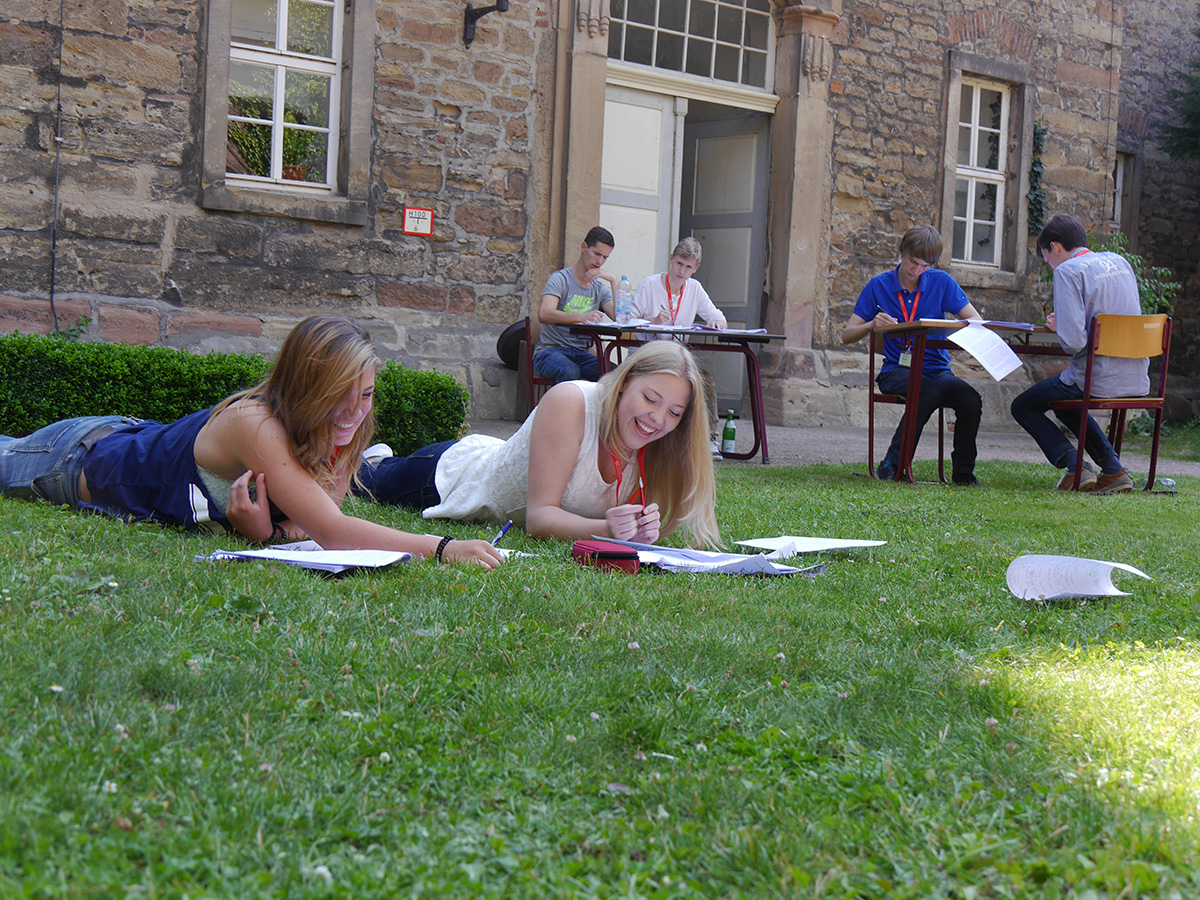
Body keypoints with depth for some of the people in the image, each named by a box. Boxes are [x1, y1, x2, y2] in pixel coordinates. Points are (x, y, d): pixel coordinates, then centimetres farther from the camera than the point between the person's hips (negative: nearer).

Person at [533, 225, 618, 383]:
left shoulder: (600, 289, 16)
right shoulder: (560, 279, -2)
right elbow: (544, 315, -21)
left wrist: (613, 281, -4)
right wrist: (582, 317, -36)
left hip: (582, 355, 5)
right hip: (550, 351, -5)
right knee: (570, 373, -39)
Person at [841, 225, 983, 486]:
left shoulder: (941, 282, 6)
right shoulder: (879, 286, 4)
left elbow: (977, 323, 2)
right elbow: (847, 335, 5)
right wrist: (872, 325, -17)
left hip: (937, 369, 2)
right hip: (896, 370, -2)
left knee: (971, 398, -29)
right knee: (930, 391, -37)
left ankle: (963, 471, -9)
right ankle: (893, 464, -27)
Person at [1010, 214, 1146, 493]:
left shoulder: (1068, 271, -12)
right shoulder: (1119, 261, 12)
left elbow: (1074, 341, -22)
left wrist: (1058, 327, 1)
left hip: (1098, 380, -8)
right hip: (1137, 383, 8)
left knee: (1023, 407, 14)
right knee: (1065, 403, 34)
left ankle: (1075, 465, -4)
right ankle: (1112, 470, 19)